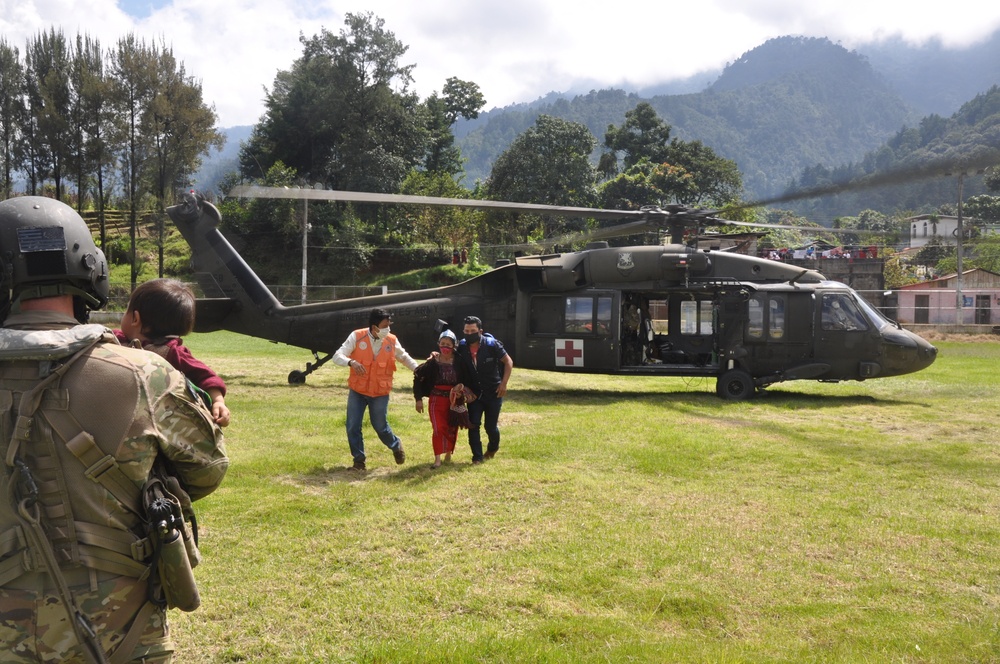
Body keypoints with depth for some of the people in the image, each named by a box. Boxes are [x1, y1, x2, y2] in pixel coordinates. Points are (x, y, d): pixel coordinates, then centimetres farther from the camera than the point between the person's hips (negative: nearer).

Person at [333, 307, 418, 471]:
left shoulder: (391, 341, -4)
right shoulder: (357, 337, -12)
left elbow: (404, 357, 13)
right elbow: (337, 356, -14)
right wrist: (351, 362, -35)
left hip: (380, 392, 0)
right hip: (357, 391, 0)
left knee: (380, 426, 7)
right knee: (353, 427, 0)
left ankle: (396, 445, 37)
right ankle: (359, 458, 19)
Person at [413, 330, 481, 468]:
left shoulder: (461, 361, -8)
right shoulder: (433, 362, -7)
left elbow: (472, 380, 0)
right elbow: (418, 377, 0)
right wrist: (418, 399, -1)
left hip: (454, 400, 1)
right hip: (436, 400, -1)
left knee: (452, 429, 11)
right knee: (438, 429, -10)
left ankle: (448, 454, 33)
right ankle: (437, 459, -5)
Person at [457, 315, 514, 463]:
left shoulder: (492, 344, -17)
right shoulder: (462, 346, -7)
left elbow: (508, 362, -8)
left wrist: (503, 384, -14)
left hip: (493, 392, -3)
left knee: (490, 426, 7)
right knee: (473, 425, -5)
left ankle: (493, 448, 38)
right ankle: (477, 456, 6)